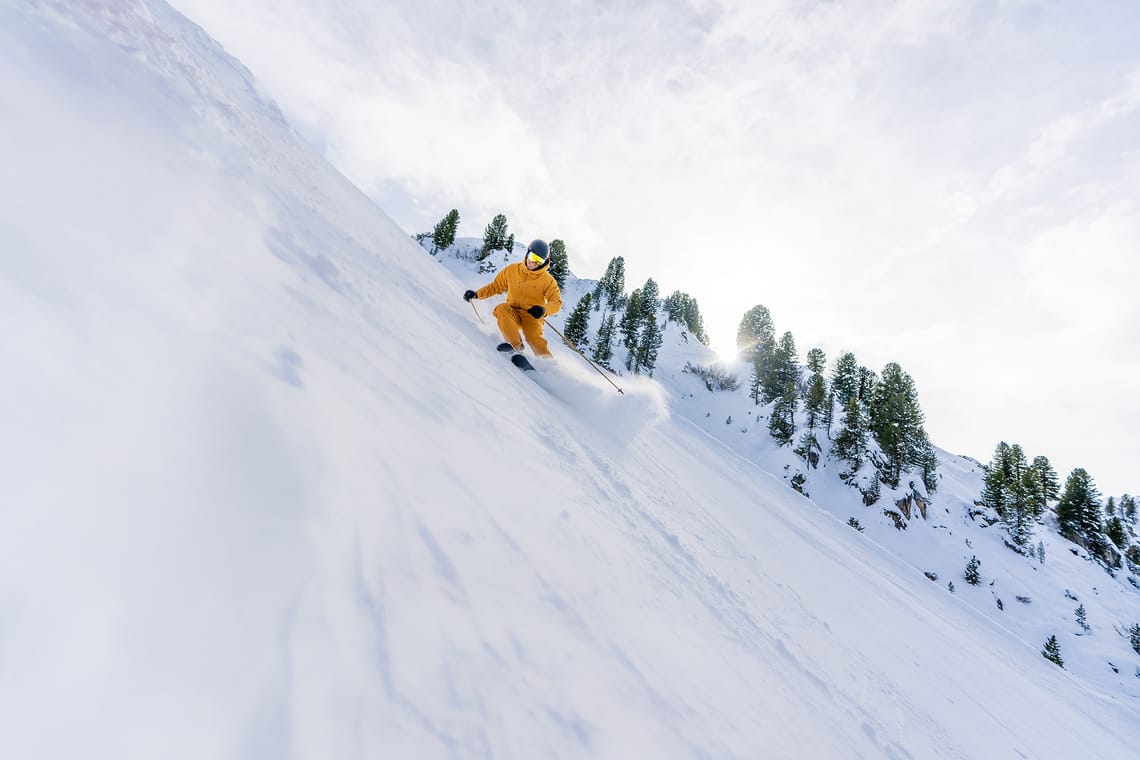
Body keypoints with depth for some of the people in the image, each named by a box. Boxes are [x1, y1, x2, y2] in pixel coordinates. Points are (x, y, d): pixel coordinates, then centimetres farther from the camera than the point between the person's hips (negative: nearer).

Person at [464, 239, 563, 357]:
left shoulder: (547, 280, -4)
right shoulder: (512, 270, 3)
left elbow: (557, 301, -6)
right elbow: (495, 286, 13)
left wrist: (544, 309, -27)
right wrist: (476, 294, 0)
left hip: (532, 316, -3)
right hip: (512, 313, 3)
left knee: (533, 337, -32)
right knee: (501, 309, -30)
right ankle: (516, 345, -28)